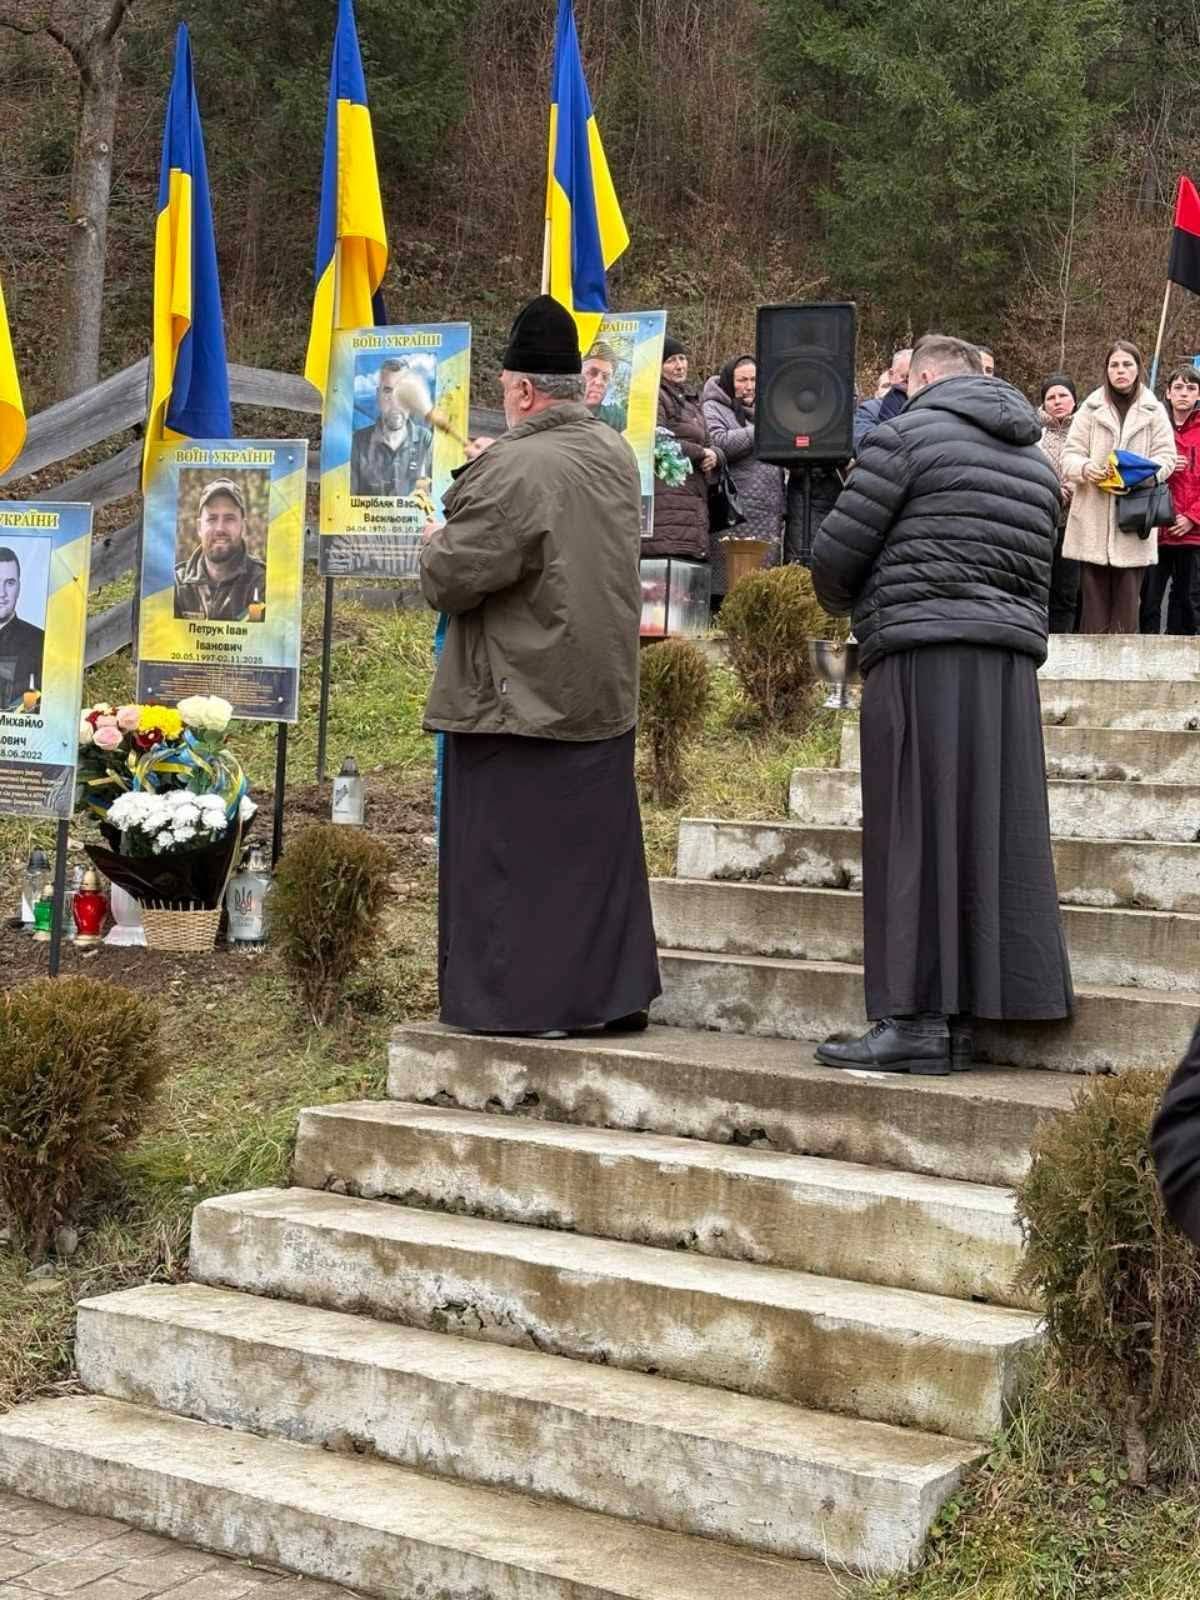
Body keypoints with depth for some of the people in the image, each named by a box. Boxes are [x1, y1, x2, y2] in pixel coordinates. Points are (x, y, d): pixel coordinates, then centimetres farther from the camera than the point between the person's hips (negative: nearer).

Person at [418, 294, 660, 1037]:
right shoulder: (618, 455, 5)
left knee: (512, 853, 2)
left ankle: (523, 998, 7)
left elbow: (452, 579, -19)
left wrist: (437, 544, 3)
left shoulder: (514, 469, -20)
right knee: (596, 845, 14)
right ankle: (616, 990, 21)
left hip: (516, 699, -7)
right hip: (604, 694, 8)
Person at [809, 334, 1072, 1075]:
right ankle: (965, 1017, 9)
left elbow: (835, 553, -3)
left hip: (922, 657, -7)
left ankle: (915, 1018, -6)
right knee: (993, 835, 6)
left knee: (916, 833, -5)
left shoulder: (907, 434, -3)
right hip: (1012, 660, 7)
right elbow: (1039, 574, 19)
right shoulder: (1037, 460, 20)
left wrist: (850, 605, 16)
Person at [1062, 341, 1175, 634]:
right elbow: (1071, 455, 4)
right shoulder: (1091, 408, 6)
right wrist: (1085, 468, -19)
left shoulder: (1153, 411, 6)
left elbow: (1166, 456, 5)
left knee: (1127, 600, 1)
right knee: (1094, 599, 1)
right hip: (1093, 519, 0)